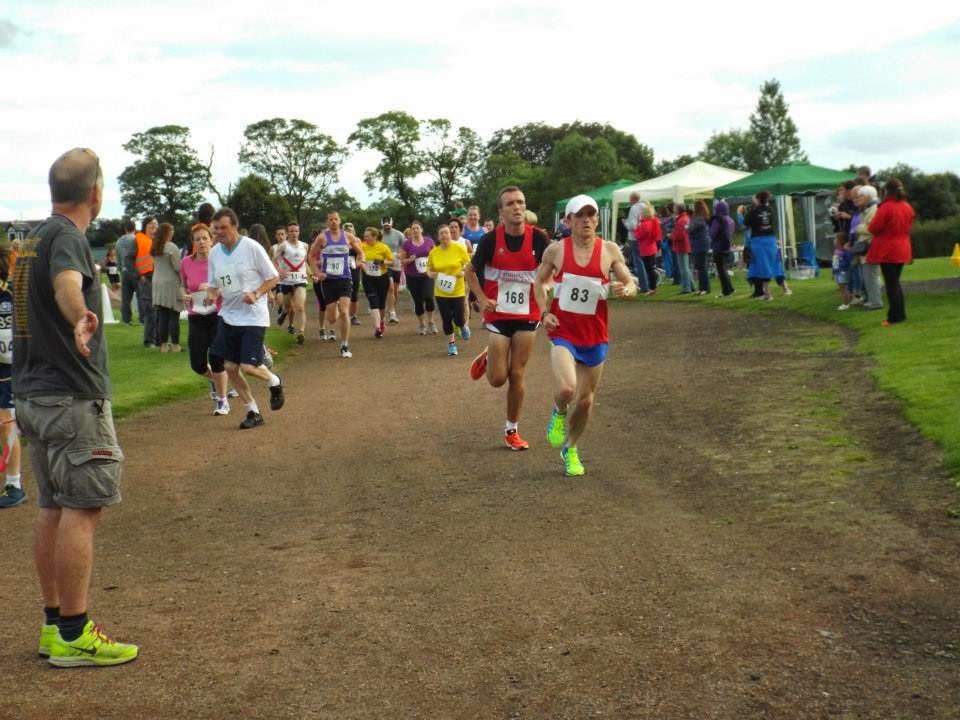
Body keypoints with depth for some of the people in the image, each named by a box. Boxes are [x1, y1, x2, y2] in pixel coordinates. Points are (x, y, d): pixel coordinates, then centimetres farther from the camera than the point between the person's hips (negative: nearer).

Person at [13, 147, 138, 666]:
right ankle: (73, 636, -2)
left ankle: (54, 625, 19)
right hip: (73, 396, -10)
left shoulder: (33, 238, 15)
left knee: (52, 508, 13)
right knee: (82, 510, -6)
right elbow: (68, 282, -39)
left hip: (34, 394, 10)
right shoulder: (67, 237, -15)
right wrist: (82, 320, -58)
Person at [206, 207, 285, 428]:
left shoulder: (252, 248, -13)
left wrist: (256, 294, -22)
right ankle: (253, 412, 18)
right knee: (230, 367, 2)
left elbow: (273, 277, -7)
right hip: (228, 316, 6)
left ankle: (274, 382, 22)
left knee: (248, 367, -12)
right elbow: (213, 284, 13)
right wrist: (211, 295, -10)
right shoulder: (214, 253, 4)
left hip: (253, 317, -6)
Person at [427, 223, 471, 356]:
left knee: (458, 319, -2)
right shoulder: (433, 252, -1)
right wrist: (431, 274, -11)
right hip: (441, 292, 2)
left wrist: (463, 272, -20)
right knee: (446, 319, 5)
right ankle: (451, 344, 22)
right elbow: (429, 268, 11)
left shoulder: (459, 248, -8)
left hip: (457, 291, -2)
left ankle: (463, 326, 35)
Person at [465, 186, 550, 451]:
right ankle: (486, 359, 32)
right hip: (498, 316, -1)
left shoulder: (538, 238, -9)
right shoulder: (491, 239, -11)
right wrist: (482, 299, -9)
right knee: (498, 378, -3)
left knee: (517, 375, 3)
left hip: (527, 316, 1)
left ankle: (512, 430, 20)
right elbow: (470, 271, 3)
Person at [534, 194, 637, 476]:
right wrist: (545, 312, -4)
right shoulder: (556, 250, -5)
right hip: (563, 333, -2)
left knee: (585, 400, 11)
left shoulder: (609, 250, -3)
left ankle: (570, 449, 37)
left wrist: (624, 290, -20)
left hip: (595, 337, 2)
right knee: (566, 389, -26)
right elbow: (540, 281, 10)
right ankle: (559, 412, 11)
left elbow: (631, 285, 4)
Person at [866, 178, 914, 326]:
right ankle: (901, 314, 19)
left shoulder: (886, 207, -18)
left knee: (891, 283, -2)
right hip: (902, 250, 7)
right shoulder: (907, 207, 5)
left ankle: (894, 317, -1)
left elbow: (873, 228, -14)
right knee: (895, 282, 17)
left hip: (887, 250, -7)